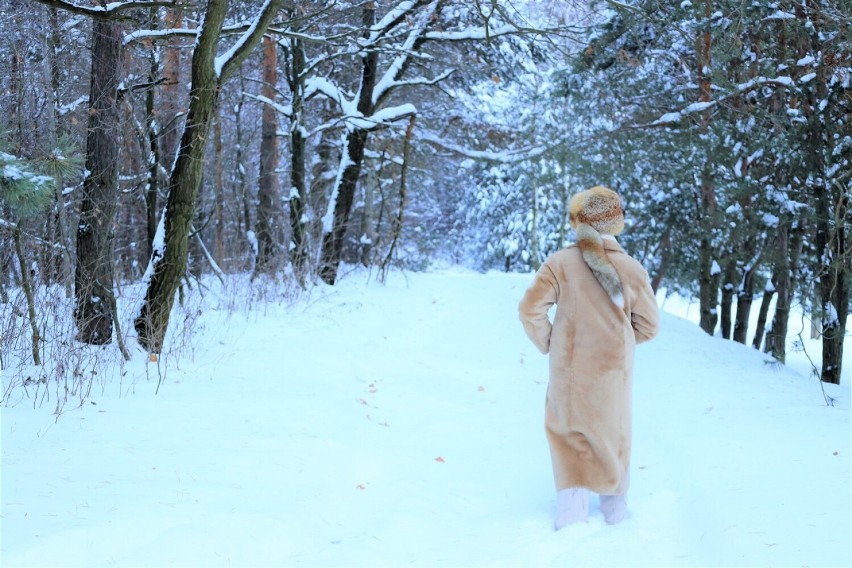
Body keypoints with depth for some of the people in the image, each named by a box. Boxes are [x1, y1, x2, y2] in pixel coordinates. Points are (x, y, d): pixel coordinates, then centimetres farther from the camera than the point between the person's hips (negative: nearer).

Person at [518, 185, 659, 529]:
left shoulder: (561, 263, -14)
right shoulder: (631, 269, -11)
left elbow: (531, 309, -15)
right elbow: (649, 324, -3)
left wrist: (546, 343, 1)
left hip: (569, 369, -1)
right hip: (613, 371, 1)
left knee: (566, 429, 17)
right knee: (613, 432, 21)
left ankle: (572, 504, 7)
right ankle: (614, 505, 33)